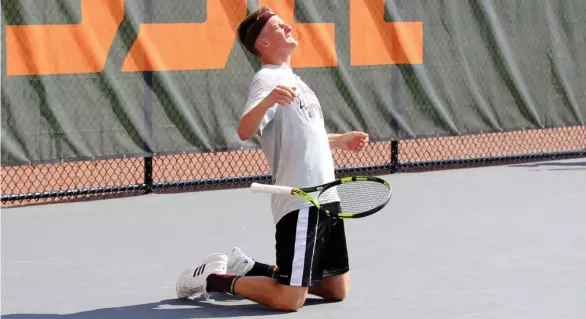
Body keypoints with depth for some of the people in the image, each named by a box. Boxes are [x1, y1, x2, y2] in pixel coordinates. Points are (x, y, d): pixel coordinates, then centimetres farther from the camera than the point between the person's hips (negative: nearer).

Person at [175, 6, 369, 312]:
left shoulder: (292, 79, 18)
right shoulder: (267, 79, -11)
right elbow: (244, 131, -28)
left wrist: (341, 140, 24)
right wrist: (267, 101, -45)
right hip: (300, 204, -9)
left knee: (337, 290, 13)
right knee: (287, 300, -13)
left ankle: (251, 269, 24)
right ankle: (215, 279, 8)